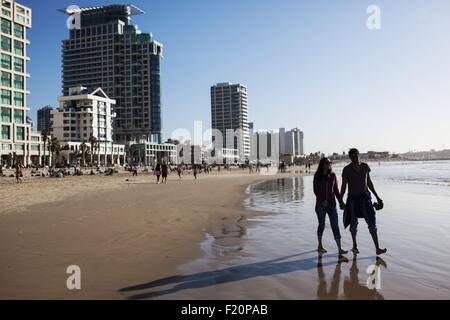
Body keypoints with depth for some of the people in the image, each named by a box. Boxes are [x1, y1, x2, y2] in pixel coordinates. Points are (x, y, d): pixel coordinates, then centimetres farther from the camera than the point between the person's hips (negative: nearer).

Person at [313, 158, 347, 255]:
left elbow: (336, 189, 9)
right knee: (322, 225, 9)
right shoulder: (317, 176, -2)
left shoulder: (332, 175, 5)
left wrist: (340, 201, 0)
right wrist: (322, 200, -14)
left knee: (335, 226, -3)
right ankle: (320, 246, 24)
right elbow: (315, 190, -3)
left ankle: (340, 249, -3)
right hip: (320, 204, -2)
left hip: (332, 203, 2)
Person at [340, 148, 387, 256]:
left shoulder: (365, 166, 3)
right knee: (353, 224, 9)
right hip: (353, 198, -2)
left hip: (365, 196, 2)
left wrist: (377, 197, 12)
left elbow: (369, 183, 12)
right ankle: (355, 245, 28)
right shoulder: (347, 169, -6)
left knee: (372, 222, -7)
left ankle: (378, 248, -8)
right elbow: (343, 186, -3)